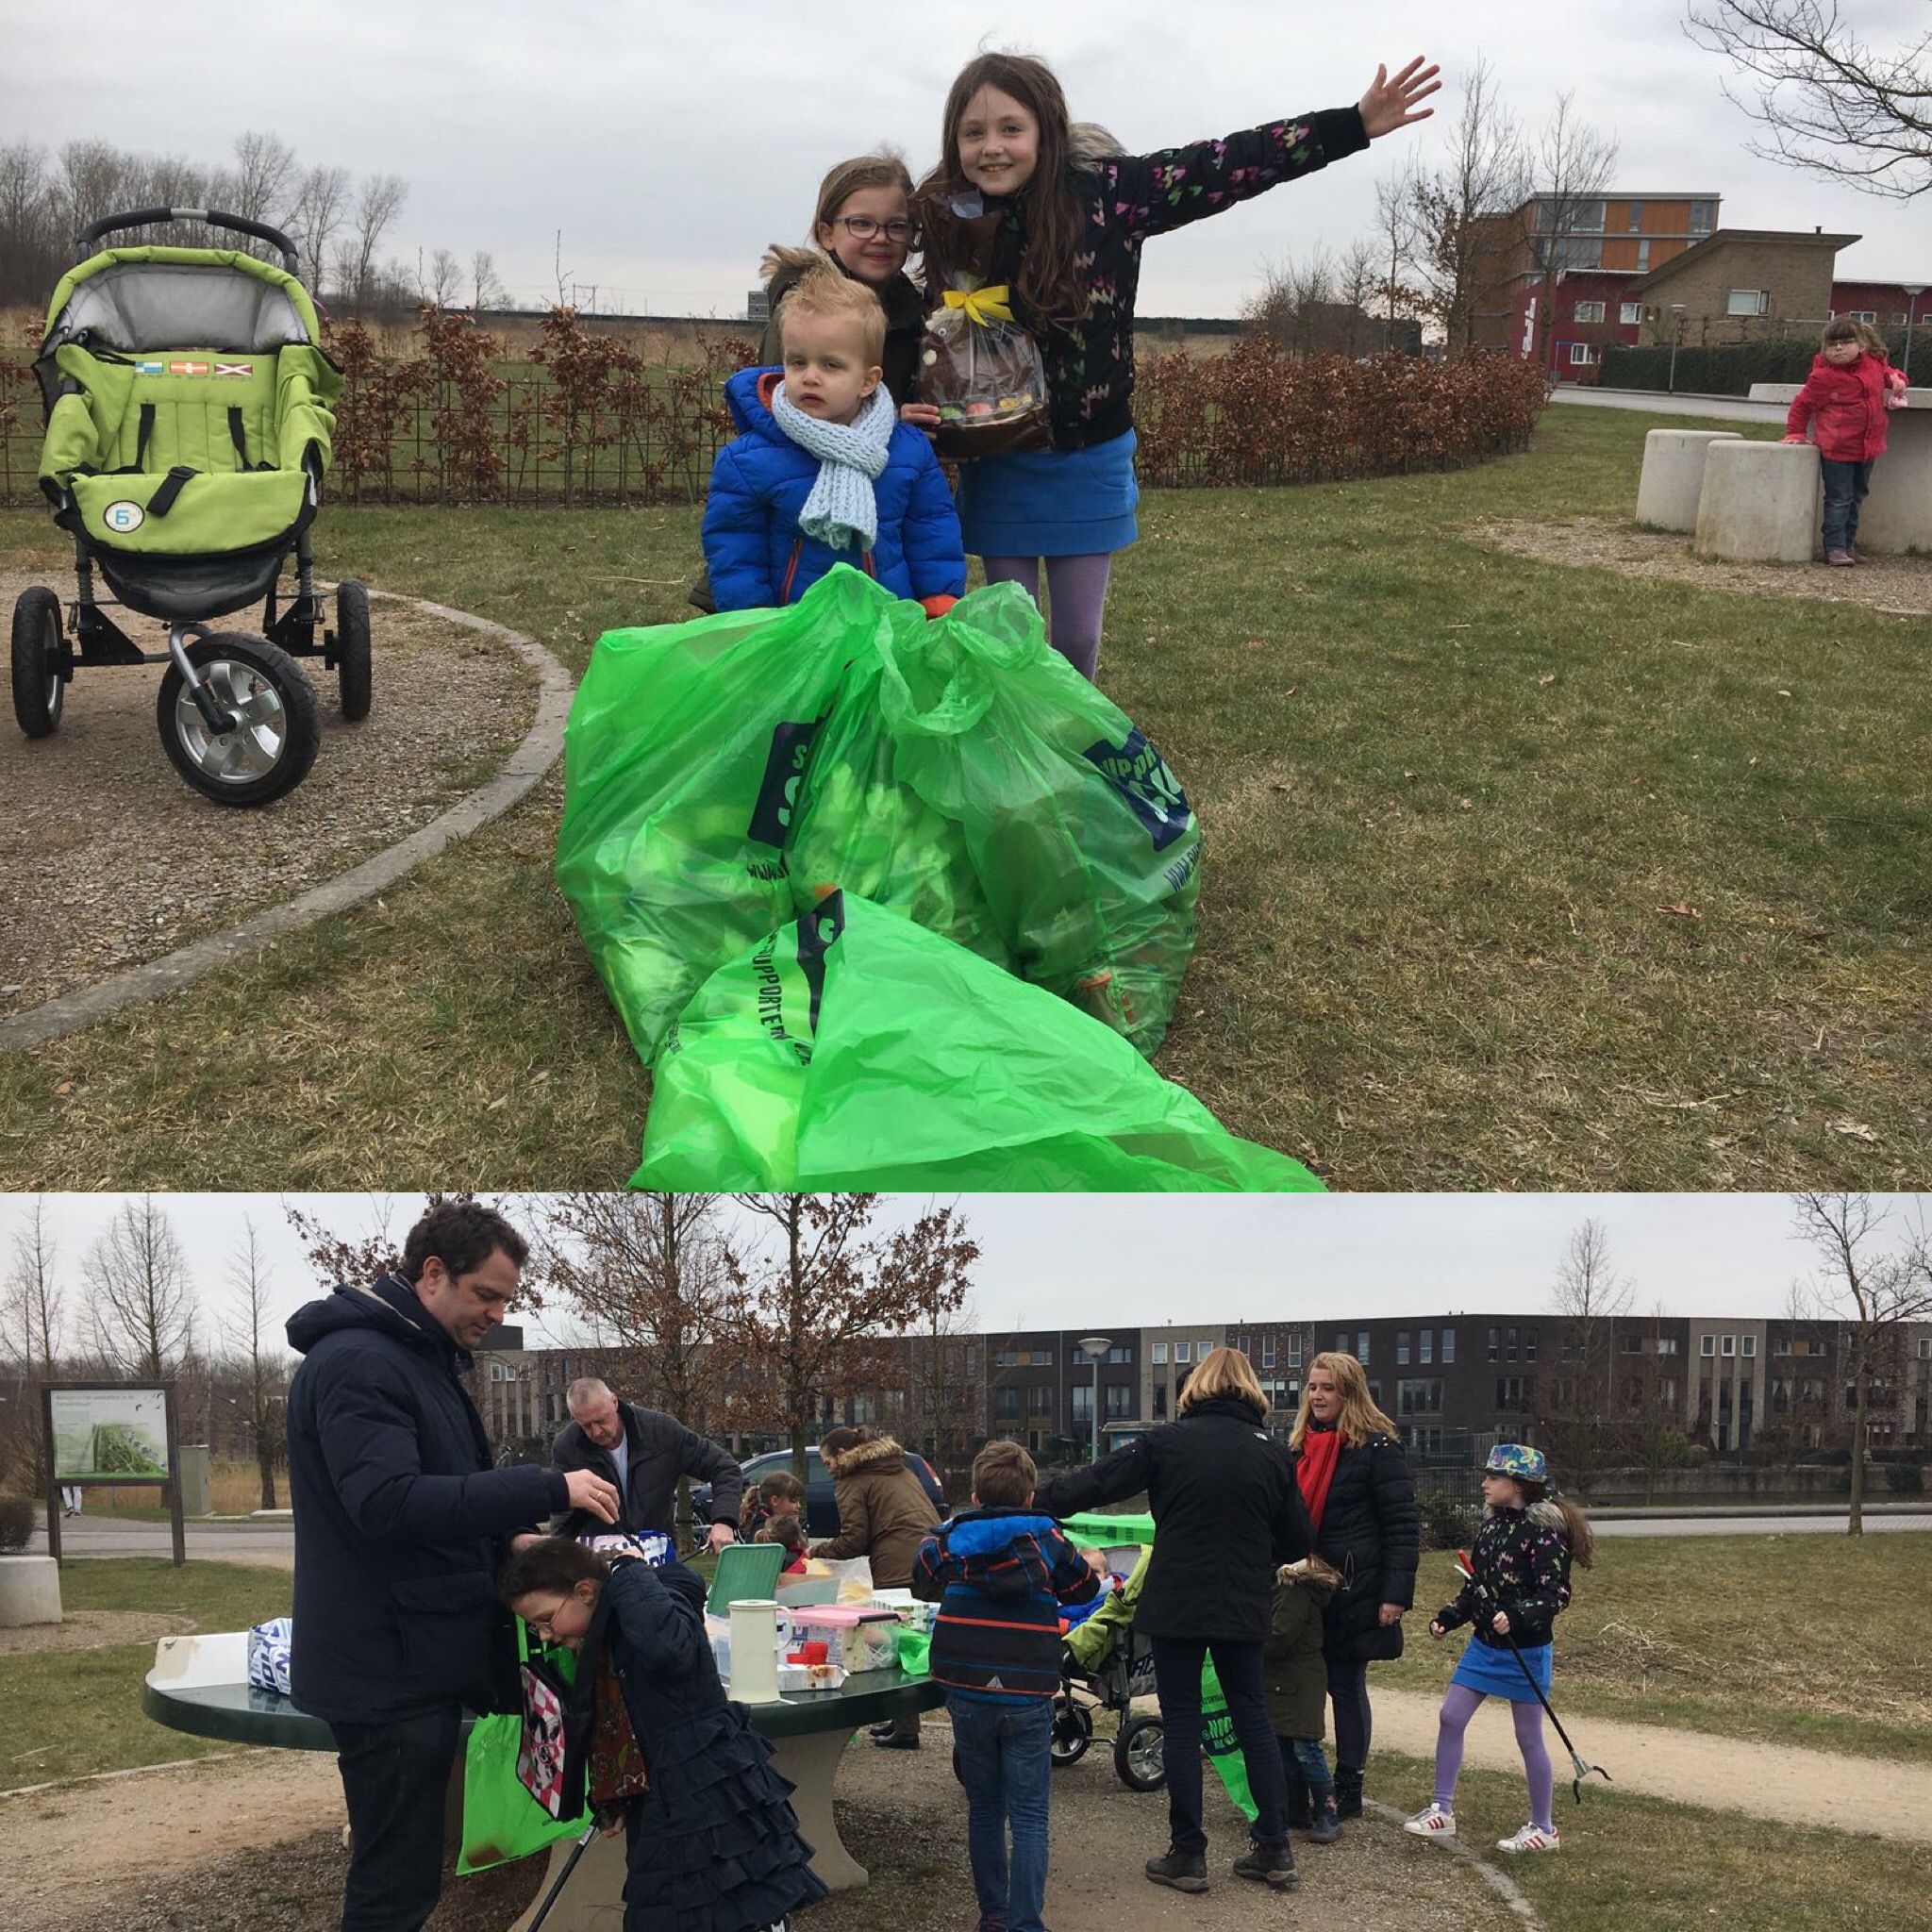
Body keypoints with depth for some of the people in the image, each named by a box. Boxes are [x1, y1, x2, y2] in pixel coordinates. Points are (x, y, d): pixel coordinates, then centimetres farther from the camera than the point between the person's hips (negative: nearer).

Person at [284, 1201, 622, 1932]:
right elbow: (387, 1502, -28)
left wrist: (507, 1539, 8)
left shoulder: (422, 1358, 17)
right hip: (387, 1666, -10)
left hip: (416, 1658, 10)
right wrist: (548, 1489, -27)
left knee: (409, 1871, 16)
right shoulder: (357, 1361, -16)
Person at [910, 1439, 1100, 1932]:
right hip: (1028, 1700, -2)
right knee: (1029, 1817, 1)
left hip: (967, 1696, 2)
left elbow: (922, 1582, 21)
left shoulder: (949, 1540, 1)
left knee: (984, 1809, 16)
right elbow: (1084, 1588, 16)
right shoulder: (1046, 1540, 0)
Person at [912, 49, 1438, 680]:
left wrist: (1354, 124, -15)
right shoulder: (944, 220, -9)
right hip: (998, 460, 0)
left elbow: (1226, 167, -12)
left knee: (1076, 636, 8)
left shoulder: (1105, 191, -13)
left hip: (1091, 459, 0)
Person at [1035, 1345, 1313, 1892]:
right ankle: (1275, 1849, 16)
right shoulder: (1272, 1453, 1)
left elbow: (1094, 1483, -6)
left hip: (1176, 1604, -3)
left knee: (1181, 1724, 6)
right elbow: (1296, 1542, 6)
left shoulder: (1167, 1441, -7)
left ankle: (1188, 1856, 9)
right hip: (1243, 1609, 3)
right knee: (1252, 1718, 15)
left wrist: (1029, 1502, 3)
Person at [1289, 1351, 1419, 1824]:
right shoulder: (1298, 1445, 13)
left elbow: (1403, 1527, -11)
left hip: (1352, 1590, -6)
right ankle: (1295, 1789, 13)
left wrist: (1396, 1595, -17)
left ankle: (1347, 1790, 14)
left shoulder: (1377, 1447, -8)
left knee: (1346, 1687, 3)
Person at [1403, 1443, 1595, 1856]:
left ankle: (1543, 1829, 17)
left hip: (1524, 1650, -8)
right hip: (1483, 1643, 8)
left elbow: (1556, 1593, -21)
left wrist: (1517, 1616, -32)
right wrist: (1448, 1617, 4)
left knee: (1529, 1737, 3)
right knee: (1450, 1718, 6)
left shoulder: (1543, 1531, -18)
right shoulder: (1493, 1524, 6)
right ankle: (1441, 1811, 16)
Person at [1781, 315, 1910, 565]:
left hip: (1868, 447, 6)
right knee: (1839, 499, -5)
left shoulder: (1873, 364, 1)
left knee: (1856, 497, 17)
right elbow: (1802, 404, -3)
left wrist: (1896, 379, 2)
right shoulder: (1823, 376, -14)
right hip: (1837, 449, -6)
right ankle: (1835, 548, 0)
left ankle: (1849, 544, 29)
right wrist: (1795, 433, -4)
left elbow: (1886, 371, 24)